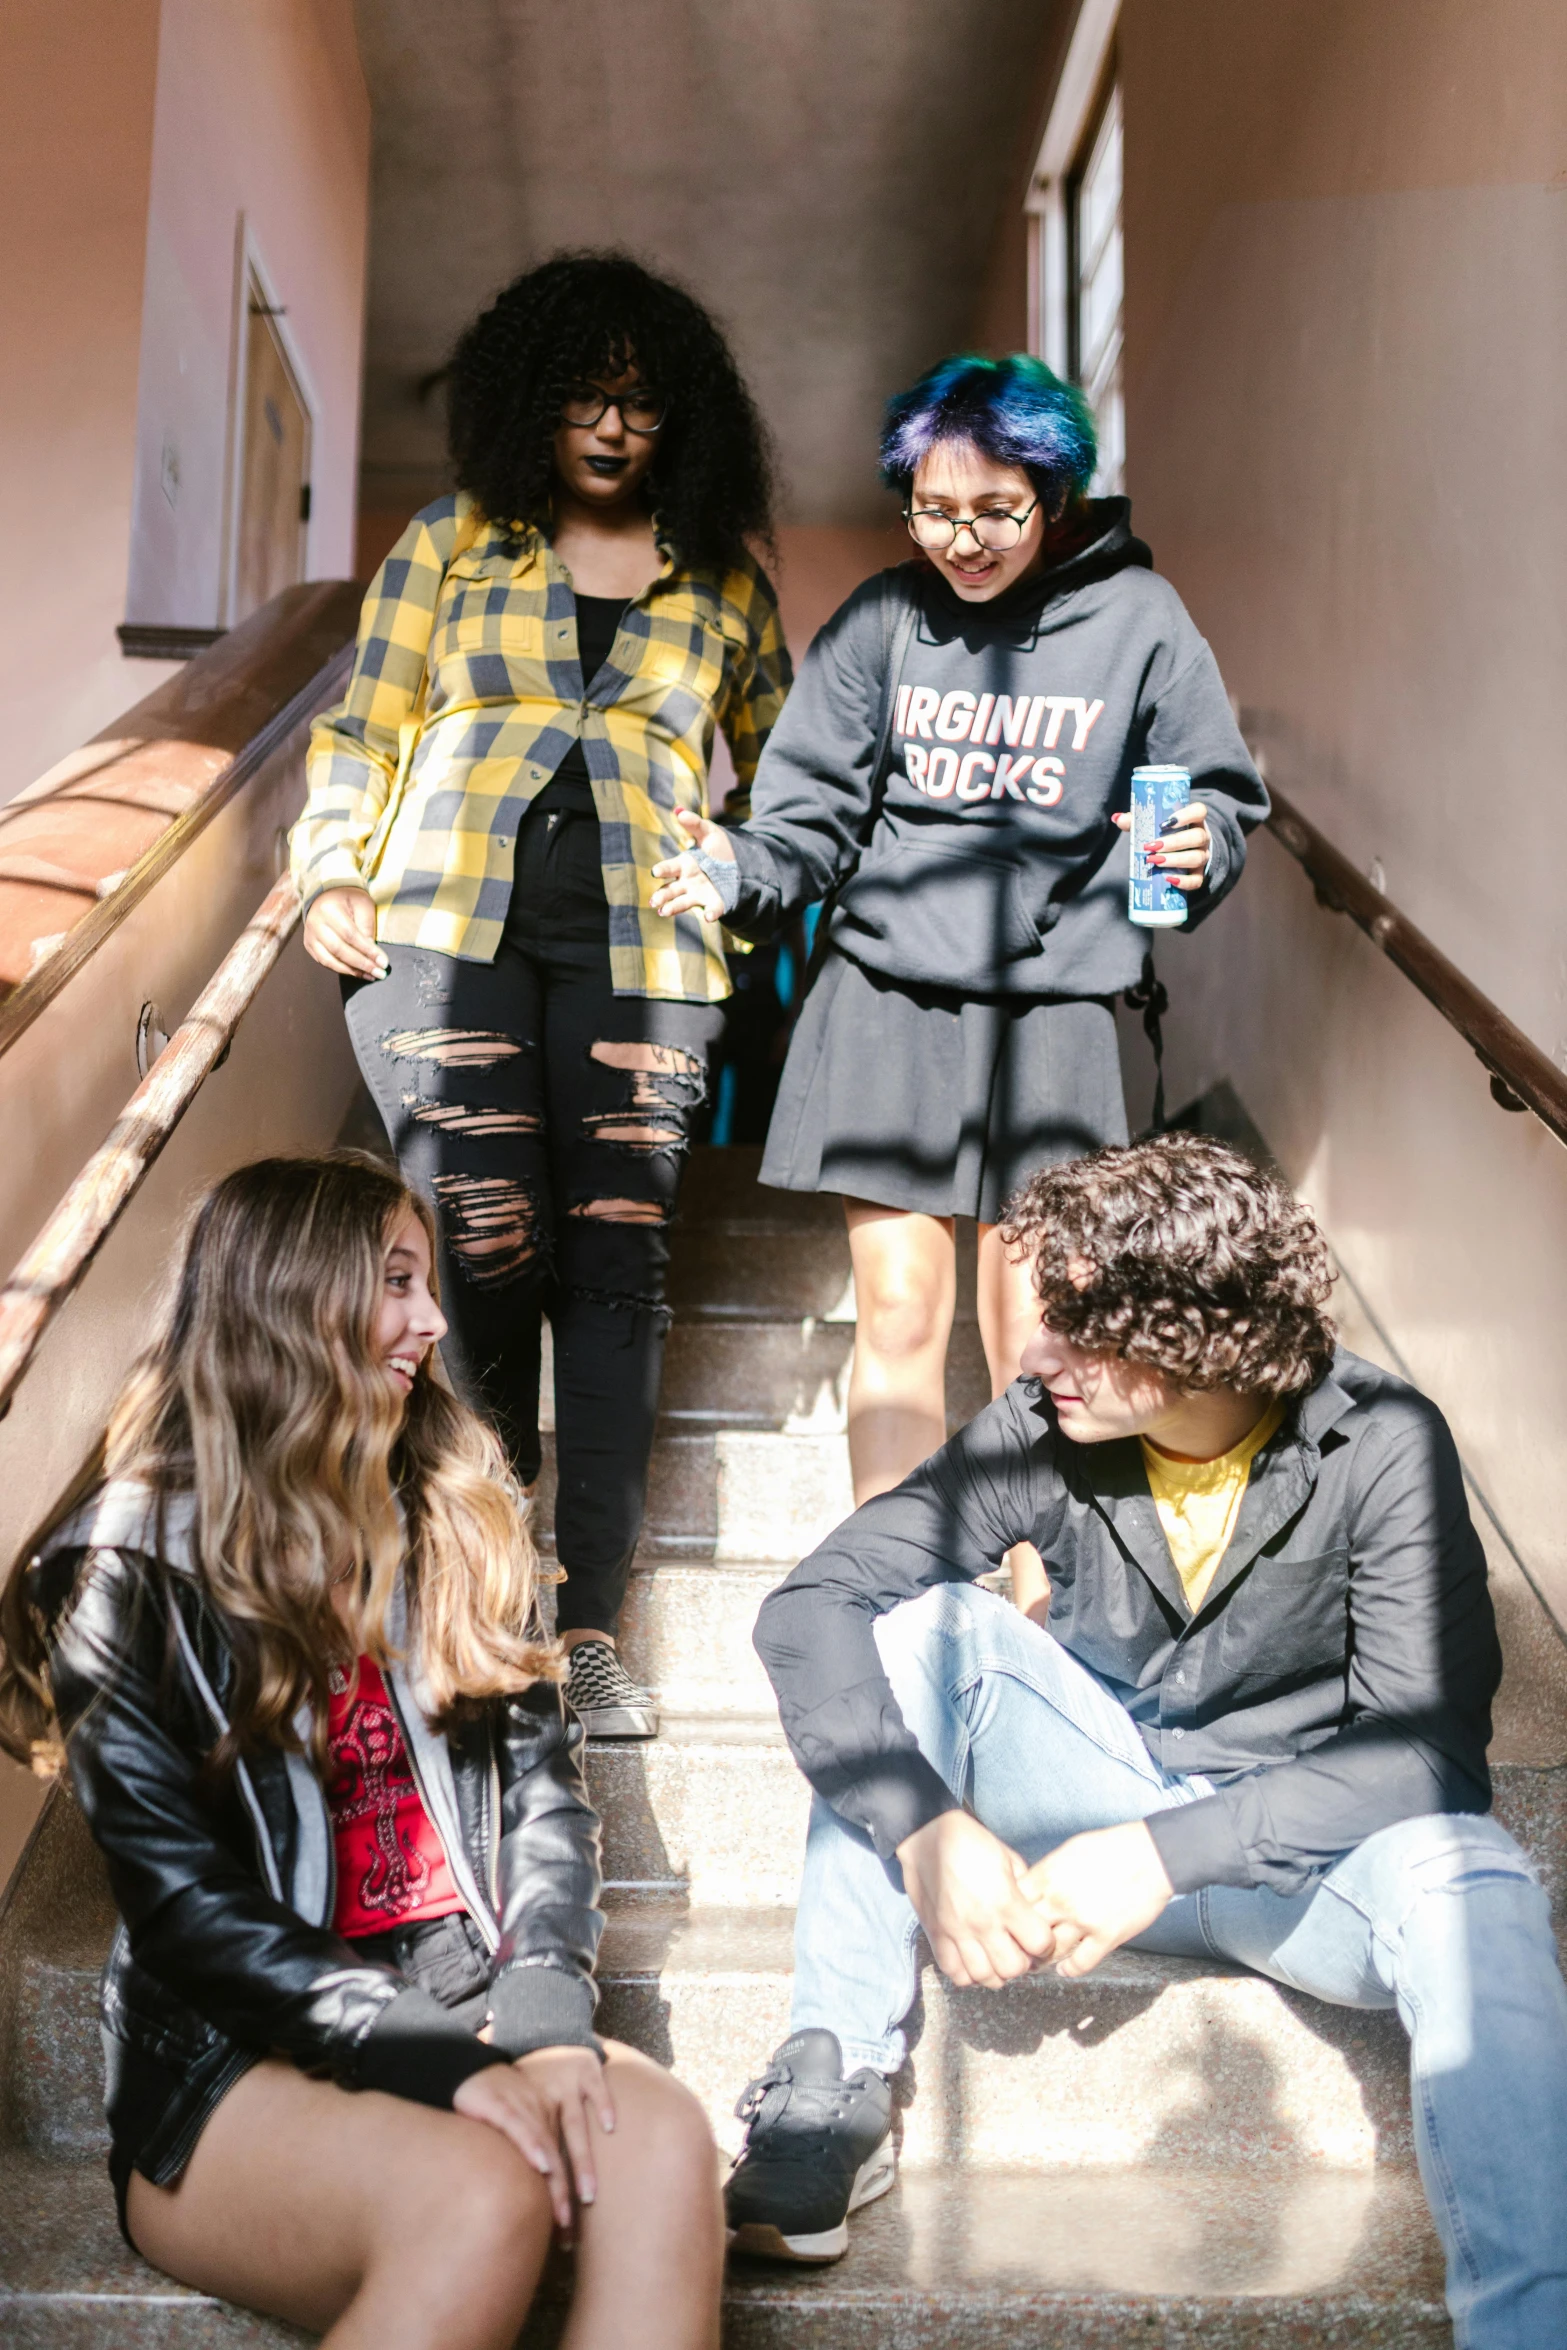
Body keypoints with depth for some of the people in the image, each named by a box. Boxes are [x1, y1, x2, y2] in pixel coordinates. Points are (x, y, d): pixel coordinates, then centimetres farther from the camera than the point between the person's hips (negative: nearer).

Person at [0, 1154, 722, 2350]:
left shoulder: (456, 1514, 11)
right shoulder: (132, 1570, -4)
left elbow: (544, 1777, 6)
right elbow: (185, 1904, -10)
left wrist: (544, 2005, -12)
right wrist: (442, 2060, -19)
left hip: (466, 2003, 4)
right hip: (228, 2066, -4)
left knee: (661, 2142, -27)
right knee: (482, 2197, -33)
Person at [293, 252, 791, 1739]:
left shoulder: (722, 581, 17)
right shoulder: (449, 544, 16)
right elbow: (359, 736, 16)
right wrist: (331, 881, 3)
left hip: (638, 949, 1)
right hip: (445, 928, -1)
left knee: (618, 1267, -7)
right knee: (487, 1250, -11)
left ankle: (591, 1631, -1)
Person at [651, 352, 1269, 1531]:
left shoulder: (1138, 619, 2)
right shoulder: (883, 619, 5)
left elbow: (1222, 799, 7)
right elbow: (813, 810, 6)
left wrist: (1200, 848, -15)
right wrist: (742, 874, -14)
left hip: (1054, 1011, -1)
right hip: (885, 1002, 1)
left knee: (1033, 1344, 3)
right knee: (899, 1317, 2)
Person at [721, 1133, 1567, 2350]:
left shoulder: (1384, 1446, -20)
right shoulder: (1046, 1429, -15)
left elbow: (1429, 1743, -25)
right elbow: (810, 1606, -20)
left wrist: (1169, 1854, -35)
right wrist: (926, 1827, -35)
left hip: (1295, 1842, -2)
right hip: (1093, 1786, 3)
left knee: (1463, 1878, -36)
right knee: (911, 1619, -22)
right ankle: (835, 2087, -21)